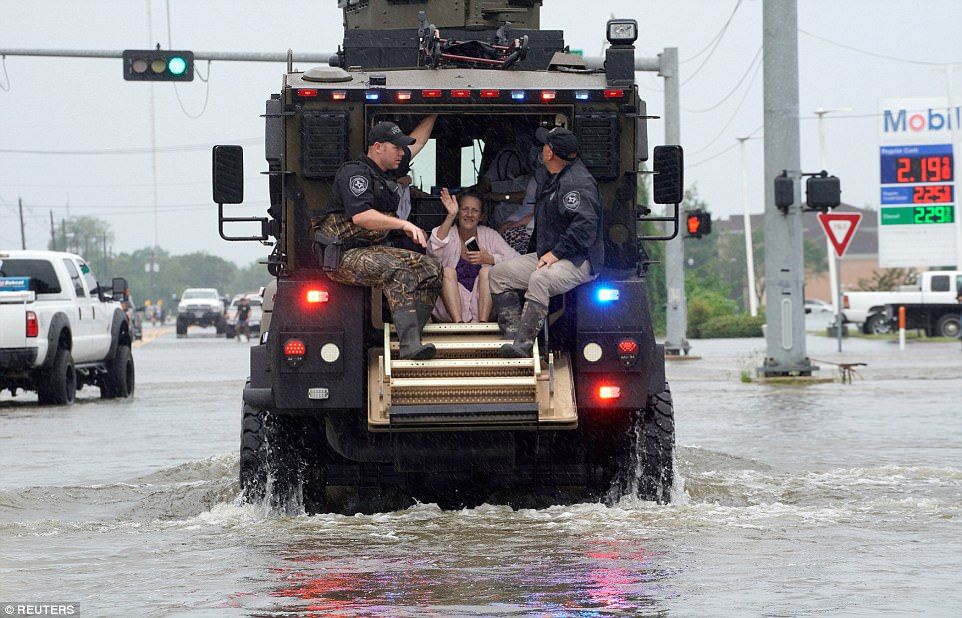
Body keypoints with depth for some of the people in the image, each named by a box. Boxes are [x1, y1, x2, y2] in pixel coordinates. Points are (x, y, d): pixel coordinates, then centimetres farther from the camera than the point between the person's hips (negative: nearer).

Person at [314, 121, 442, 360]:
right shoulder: (355, 172, -12)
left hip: (373, 249, 10)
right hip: (344, 255, -10)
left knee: (431, 268, -6)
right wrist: (404, 224, -28)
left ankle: (410, 338, -15)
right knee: (397, 270, -36)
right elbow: (361, 216, -26)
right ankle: (410, 345, -45)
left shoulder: (382, 176, 21)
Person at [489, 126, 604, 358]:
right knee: (498, 273, 2)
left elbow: (585, 225, -26)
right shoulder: (554, 179, 18)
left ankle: (523, 343, -40)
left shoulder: (578, 182, -15)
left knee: (539, 279, -38)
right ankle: (513, 331, -11)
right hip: (549, 255, 11)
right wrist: (545, 253, 17)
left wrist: (556, 253, -25)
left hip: (579, 261, -11)